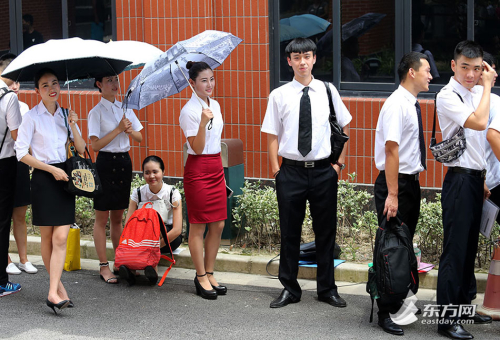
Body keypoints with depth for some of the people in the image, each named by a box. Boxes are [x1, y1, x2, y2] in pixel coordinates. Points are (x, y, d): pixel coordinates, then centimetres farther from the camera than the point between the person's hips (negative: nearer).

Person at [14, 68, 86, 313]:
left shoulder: (65, 115, 11)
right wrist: (52, 169, -12)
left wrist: (73, 126, -6)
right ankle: (58, 286, 18)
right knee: (47, 237, 4)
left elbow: (81, 150, 9)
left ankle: (53, 293, -12)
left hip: (64, 178, 3)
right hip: (43, 179, -3)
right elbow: (22, 153, -8)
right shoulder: (32, 117, -2)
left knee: (61, 237, -8)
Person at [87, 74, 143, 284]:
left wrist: (130, 130, -8)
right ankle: (103, 266, 4)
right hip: (106, 162, -5)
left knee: (117, 216, 12)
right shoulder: (96, 112, -5)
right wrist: (118, 129, -16)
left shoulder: (124, 108, 11)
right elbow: (95, 145, -14)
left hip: (124, 162, 5)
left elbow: (139, 138, 12)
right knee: (102, 217, 0)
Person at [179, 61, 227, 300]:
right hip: (198, 169, -8)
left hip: (217, 168, 8)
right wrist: (203, 122, -30)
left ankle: (209, 273, 19)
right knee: (198, 226, 1)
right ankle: (201, 277, 10)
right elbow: (197, 148, -16)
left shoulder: (215, 105, 10)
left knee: (218, 225, 8)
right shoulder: (189, 110, -13)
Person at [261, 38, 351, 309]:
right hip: (291, 171, -1)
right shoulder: (279, 95, -1)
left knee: (325, 230, 9)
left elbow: (344, 127, 12)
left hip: (323, 170, 1)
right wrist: (276, 171, -4)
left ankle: (327, 289, 23)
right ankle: (289, 289, 22)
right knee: (289, 232, 8)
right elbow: (272, 136, 2)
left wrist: (339, 163, 5)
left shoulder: (328, 91, 2)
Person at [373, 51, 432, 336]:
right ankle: (386, 312, 5)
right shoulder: (397, 104, -18)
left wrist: (413, 184, 18)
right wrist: (392, 195, -25)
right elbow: (391, 150, -23)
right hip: (396, 182, -9)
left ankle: (400, 301, 31)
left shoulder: (413, 105, 11)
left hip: (411, 182, 9)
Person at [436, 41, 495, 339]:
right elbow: (479, 122, -25)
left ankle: (463, 305, 25)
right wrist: (488, 86, -15)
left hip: (475, 179, 8)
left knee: (469, 247, 14)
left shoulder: (473, 95, 15)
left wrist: (482, 180, 19)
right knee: (455, 250, -7)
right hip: (459, 180, -8)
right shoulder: (448, 96, -11)